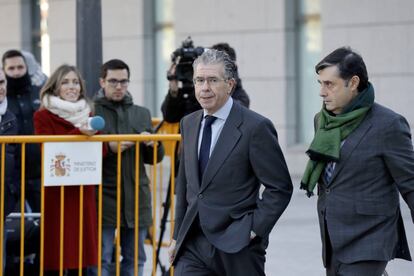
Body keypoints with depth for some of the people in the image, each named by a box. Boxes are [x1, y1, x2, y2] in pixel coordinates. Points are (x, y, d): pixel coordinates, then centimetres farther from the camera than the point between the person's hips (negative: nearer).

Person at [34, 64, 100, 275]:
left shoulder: (88, 115, 15)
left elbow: (101, 152, 7)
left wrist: (94, 134, -13)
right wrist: (79, 134, -24)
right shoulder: (43, 116, 0)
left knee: (81, 258, 3)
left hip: (83, 192, 4)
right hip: (56, 192, -4)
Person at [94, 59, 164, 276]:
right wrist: (108, 148, -19)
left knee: (135, 258, 11)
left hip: (136, 197, 5)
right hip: (103, 198, -4)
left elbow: (154, 158, 16)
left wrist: (153, 145, -6)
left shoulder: (142, 113, 14)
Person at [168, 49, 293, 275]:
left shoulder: (255, 127, -11)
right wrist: (178, 235, 16)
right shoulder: (189, 124, 10)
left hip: (237, 248, -5)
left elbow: (280, 187, -9)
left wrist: (255, 229, -14)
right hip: (193, 244, 5)